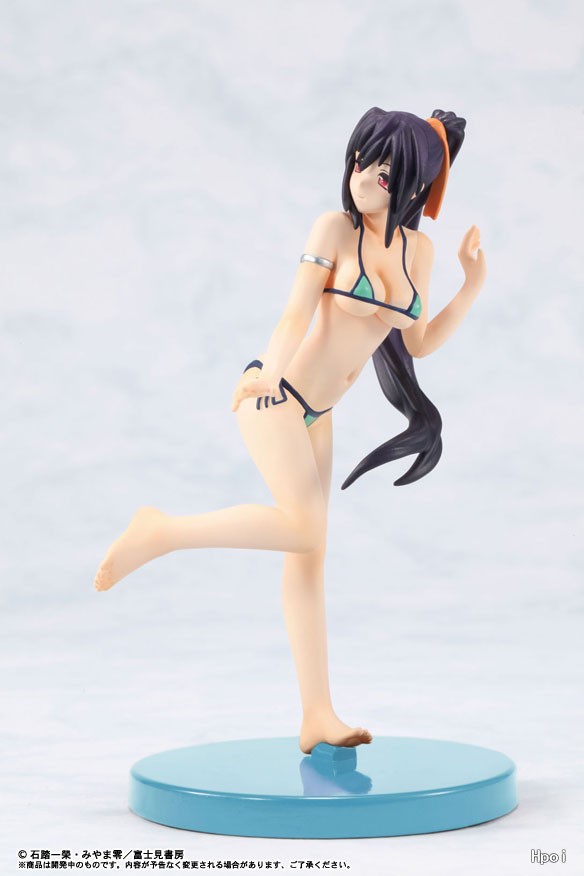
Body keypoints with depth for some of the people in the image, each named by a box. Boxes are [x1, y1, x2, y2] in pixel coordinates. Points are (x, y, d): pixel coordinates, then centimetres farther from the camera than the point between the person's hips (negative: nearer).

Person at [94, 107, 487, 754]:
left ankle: (317, 718, 7)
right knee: (304, 529, -23)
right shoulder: (335, 229, -10)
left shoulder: (419, 250, 8)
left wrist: (472, 286, 3)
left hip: (314, 415, 7)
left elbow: (418, 343, 13)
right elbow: (296, 314, -18)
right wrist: (270, 372, -35)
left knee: (309, 554, 5)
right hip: (273, 394, -6)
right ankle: (160, 532, -7)